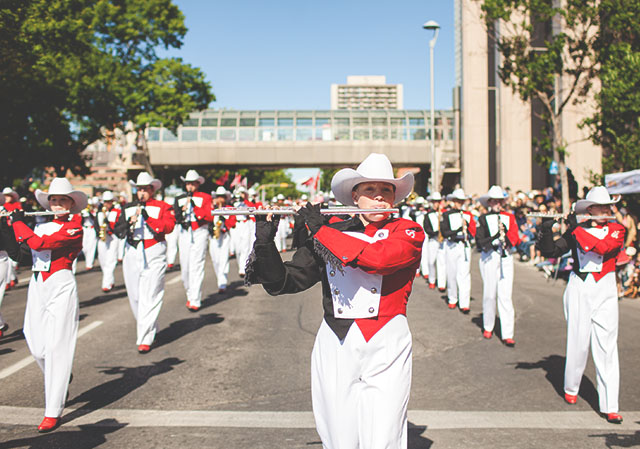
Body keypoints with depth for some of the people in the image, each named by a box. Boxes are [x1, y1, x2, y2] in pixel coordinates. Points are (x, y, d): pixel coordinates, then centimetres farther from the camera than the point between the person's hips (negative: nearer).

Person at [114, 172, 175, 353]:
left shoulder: (163, 207, 4)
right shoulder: (128, 208, 14)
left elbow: (168, 227, -11)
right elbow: (117, 231, 7)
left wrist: (148, 218, -21)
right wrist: (128, 223, -13)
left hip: (153, 257, -5)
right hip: (132, 255, 5)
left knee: (149, 298, -10)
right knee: (135, 297, 9)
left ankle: (145, 339, -9)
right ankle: (150, 329, 27)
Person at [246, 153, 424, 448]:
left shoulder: (408, 233, 0)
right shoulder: (331, 232, 7)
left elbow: (379, 257, -22)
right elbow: (284, 282, 4)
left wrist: (321, 230, -15)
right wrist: (265, 245, -13)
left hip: (386, 349, -2)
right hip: (336, 348, 2)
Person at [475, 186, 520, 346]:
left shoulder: (509, 217, 10)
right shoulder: (483, 219, 2)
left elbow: (516, 239, 5)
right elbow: (480, 242, -7)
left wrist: (505, 235, -16)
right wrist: (496, 238, -20)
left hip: (506, 259, 2)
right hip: (489, 259, -1)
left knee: (505, 296, -3)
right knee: (490, 295, 5)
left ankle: (507, 334, -4)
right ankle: (488, 327, 25)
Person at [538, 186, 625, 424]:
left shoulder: (617, 229, 2)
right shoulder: (576, 230, 4)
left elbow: (604, 247, -18)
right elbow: (550, 251, -2)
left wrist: (575, 230, -17)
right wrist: (546, 232, -19)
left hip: (605, 291, 0)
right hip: (580, 289, 0)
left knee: (607, 346, -3)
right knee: (578, 342, 6)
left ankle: (610, 406, -2)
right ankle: (571, 388, 30)